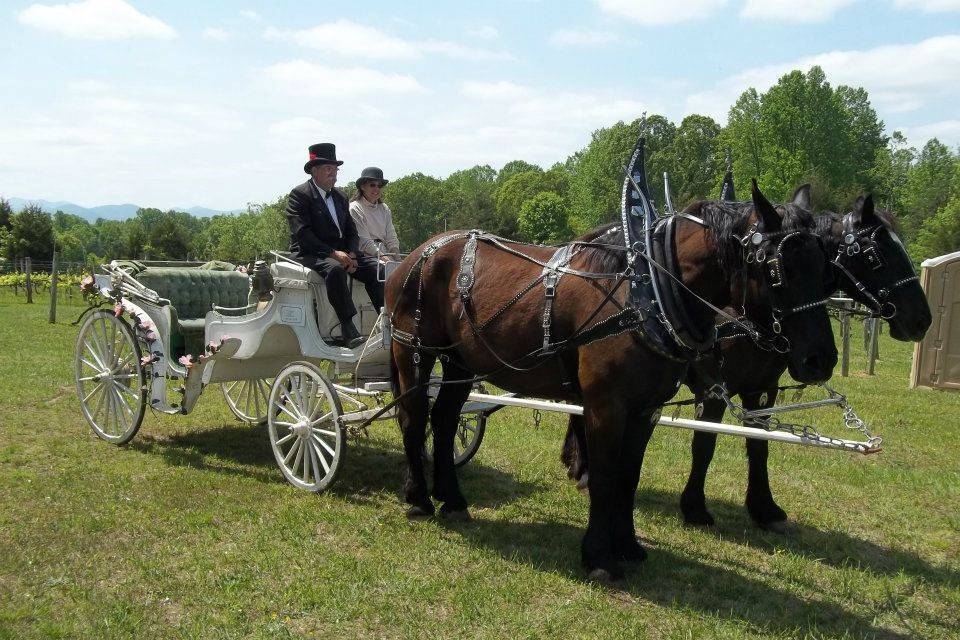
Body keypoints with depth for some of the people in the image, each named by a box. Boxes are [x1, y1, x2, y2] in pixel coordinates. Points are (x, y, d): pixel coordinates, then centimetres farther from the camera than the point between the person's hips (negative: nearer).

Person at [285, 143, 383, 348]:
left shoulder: (340, 197, 19)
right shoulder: (299, 195, -3)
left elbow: (351, 231, 16)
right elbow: (302, 233, -15)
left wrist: (351, 255, -5)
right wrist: (332, 253, -22)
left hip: (341, 253, 7)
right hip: (310, 254, -7)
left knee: (376, 267, -15)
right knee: (335, 269, -37)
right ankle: (348, 330, -39)